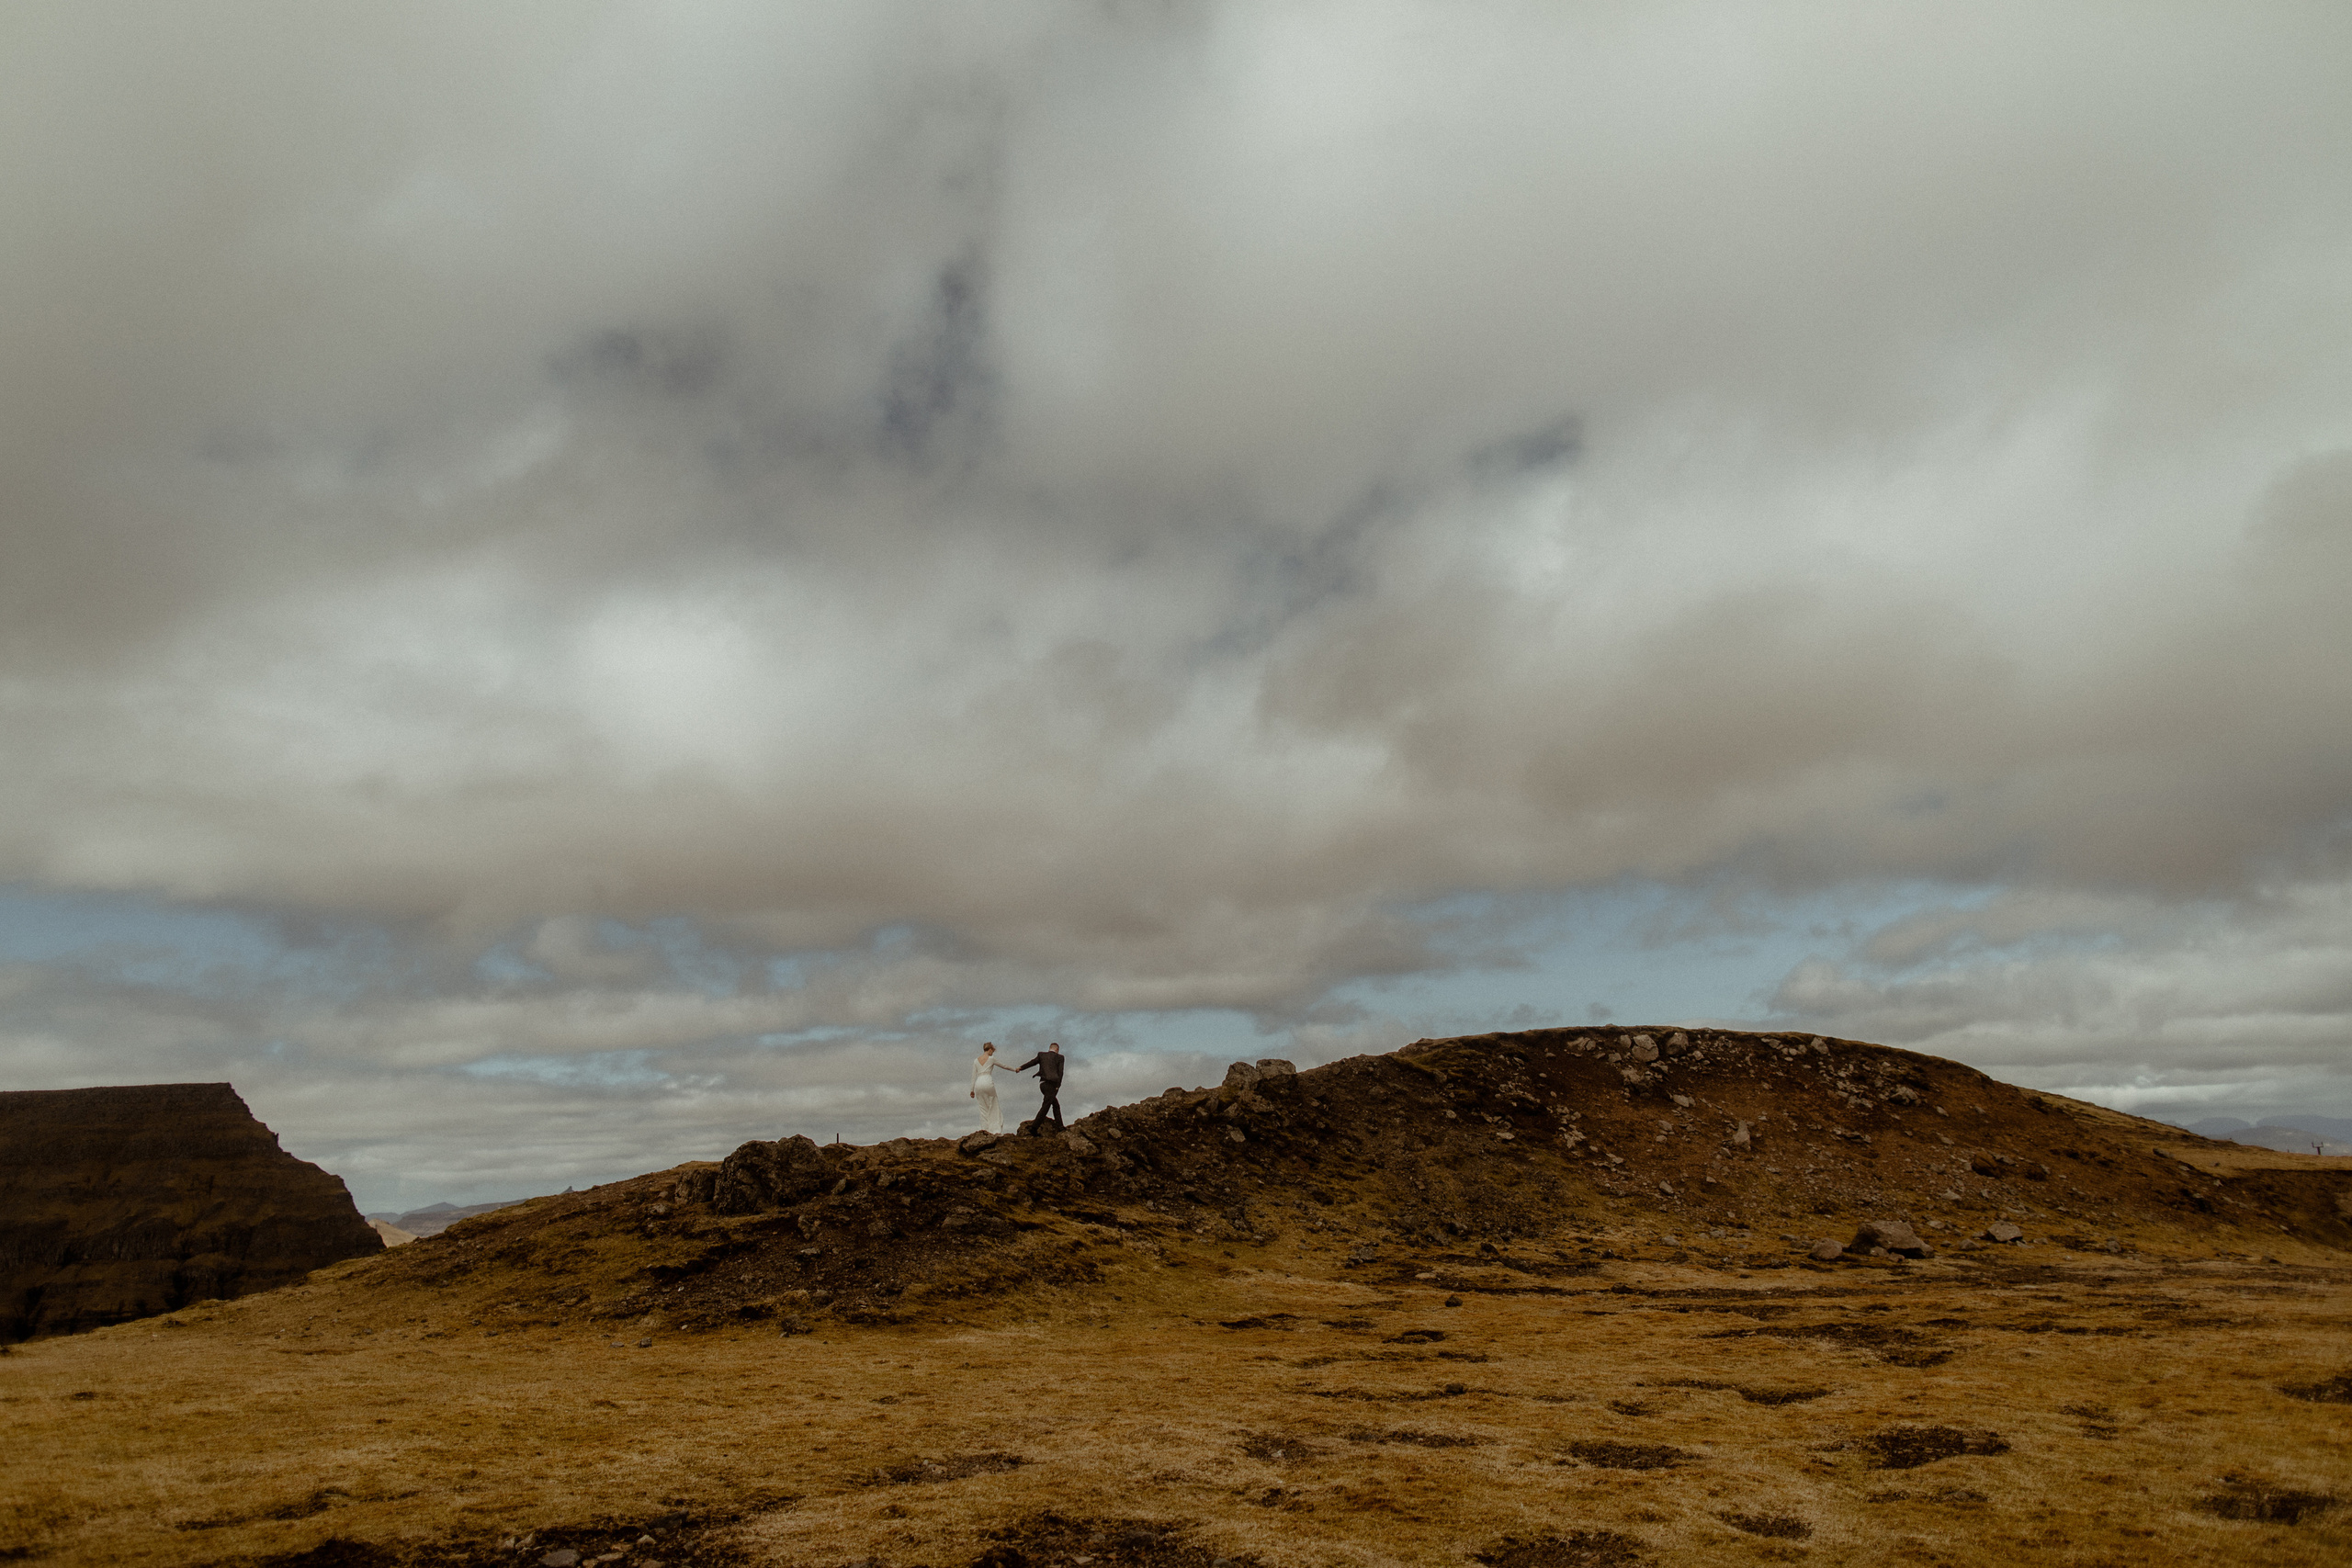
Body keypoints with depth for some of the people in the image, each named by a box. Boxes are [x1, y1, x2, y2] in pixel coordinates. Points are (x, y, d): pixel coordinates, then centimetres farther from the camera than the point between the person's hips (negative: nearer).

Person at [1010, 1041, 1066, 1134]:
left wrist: (1020, 1068, -6)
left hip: (1043, 1084, 6)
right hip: (1052, 1085, -6)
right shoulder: (1059, 1057, 6)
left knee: (1056, 1105, 18)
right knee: (1045, 1106, -6)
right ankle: (1034, 1127, -13)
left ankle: (1059, 1126, 18)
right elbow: (1060, 1072, -2)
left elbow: (1032, 1062, 0)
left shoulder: (1042, 1055, 15)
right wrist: (1058, 1086, -2)